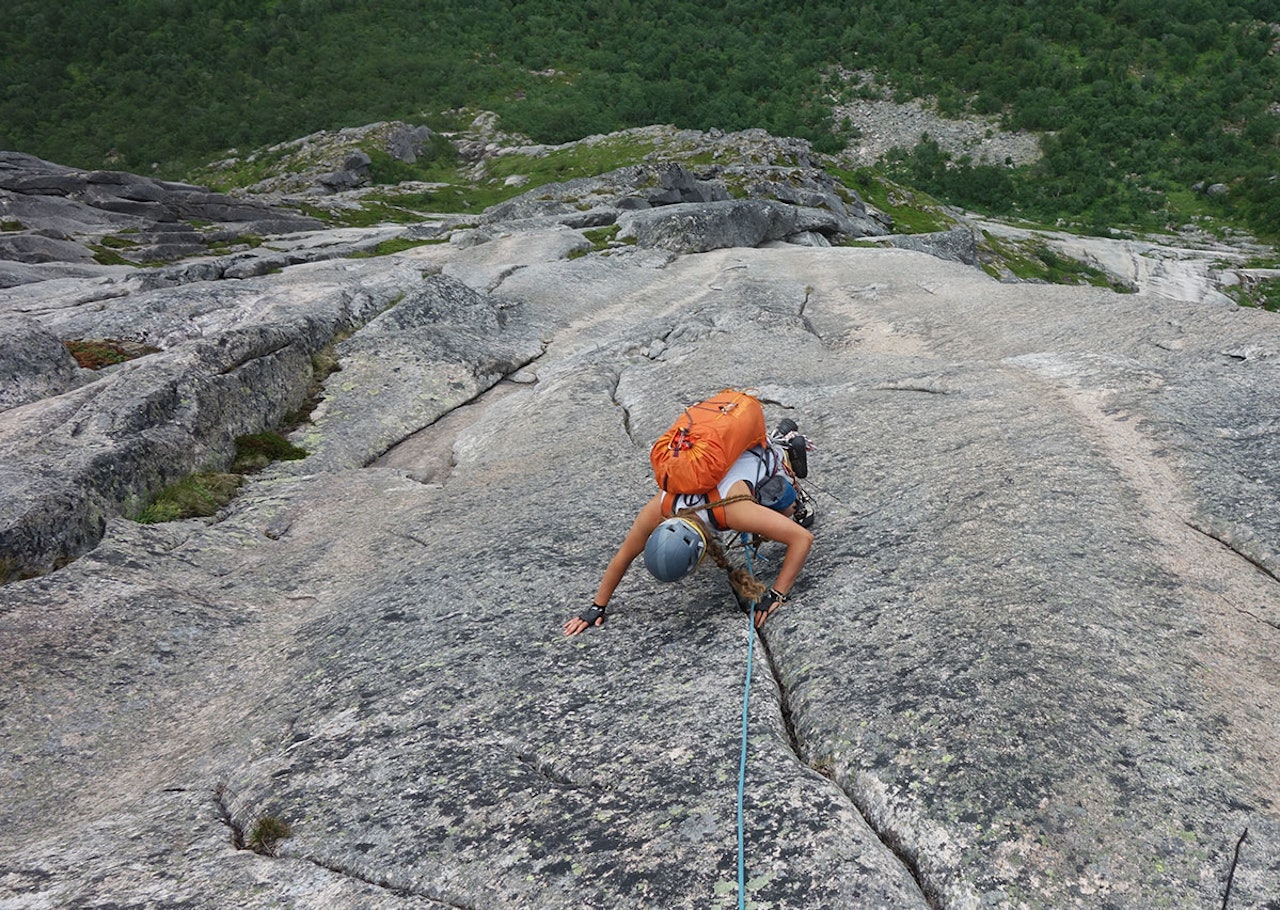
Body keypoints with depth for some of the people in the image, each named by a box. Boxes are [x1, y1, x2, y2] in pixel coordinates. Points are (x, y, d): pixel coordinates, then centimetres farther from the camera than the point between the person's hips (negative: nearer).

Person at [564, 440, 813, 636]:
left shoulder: (733, 511, -48)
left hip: (762, 460, -3)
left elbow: (803, 538, -44)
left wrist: (777, 594, -43)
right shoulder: (658, 510, -35)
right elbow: (624, 557, -18)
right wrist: (597, 607, -12)